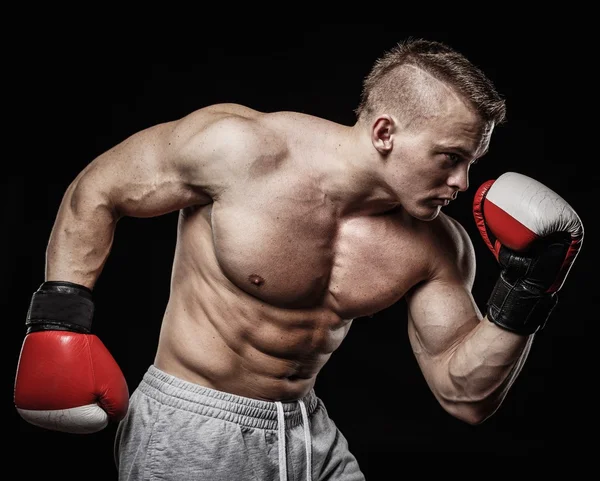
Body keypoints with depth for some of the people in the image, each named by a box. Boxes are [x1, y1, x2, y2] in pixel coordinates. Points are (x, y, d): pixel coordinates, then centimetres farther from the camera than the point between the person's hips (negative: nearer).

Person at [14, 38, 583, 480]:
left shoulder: (435, 247, -8)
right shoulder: (241, 147, -21)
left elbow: (465, 395, -2)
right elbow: (96, 192, -8)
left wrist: (521, 301, -16)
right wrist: (62, 315, -12)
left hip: (310, 434, 5)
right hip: (188, 433, -4)